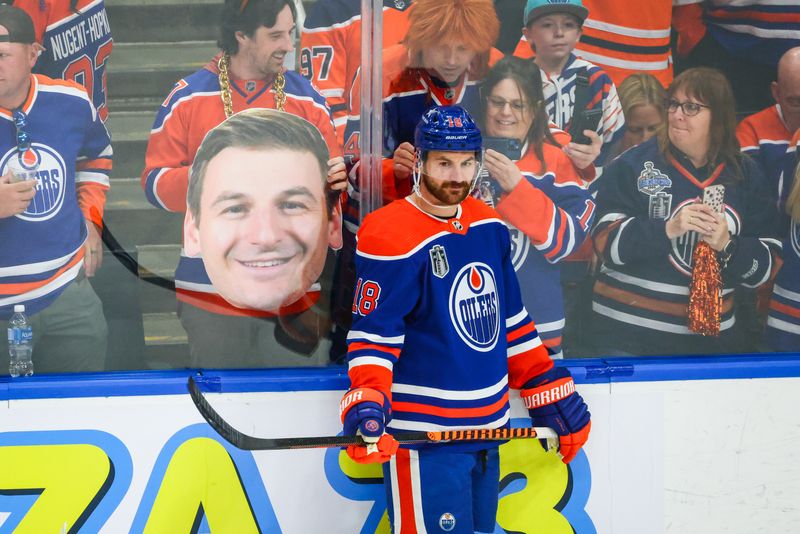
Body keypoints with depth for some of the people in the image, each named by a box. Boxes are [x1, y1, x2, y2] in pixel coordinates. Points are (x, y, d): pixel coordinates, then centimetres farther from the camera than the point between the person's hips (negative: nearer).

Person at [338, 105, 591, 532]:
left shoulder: (489, 226, 9)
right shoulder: (391, 236, -15)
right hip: (423, 434, -8)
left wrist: (549, 392, 17)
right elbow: (373, 333, -15)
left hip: (486, 428, 8)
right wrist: (367, 403, -30)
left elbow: (511, 321, 17)